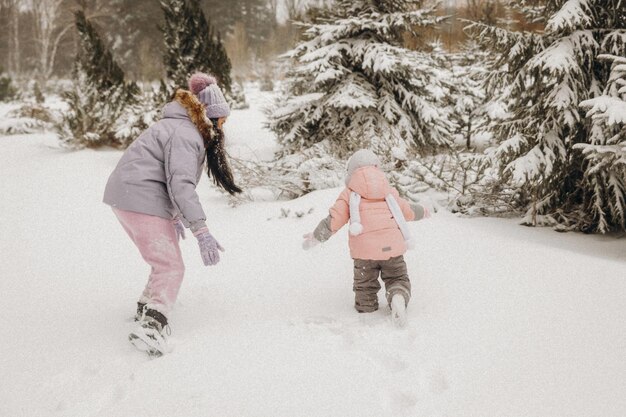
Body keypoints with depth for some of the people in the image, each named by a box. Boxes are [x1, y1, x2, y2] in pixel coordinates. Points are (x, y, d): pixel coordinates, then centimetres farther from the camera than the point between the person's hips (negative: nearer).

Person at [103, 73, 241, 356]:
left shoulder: (185, 129, 20)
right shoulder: (184, 135, -15)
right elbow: (181, 183, -25)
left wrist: (175, 216, 34)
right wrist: (201, 231, -30)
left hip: (126, 196, 11)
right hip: (142, 201, -11)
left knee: (165, 257, 25)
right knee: (171, 267, -11)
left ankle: (147, 309, 38)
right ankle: (150, 326, -22)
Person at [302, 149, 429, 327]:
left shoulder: (349, 192, 14)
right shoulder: (389, 190, 22)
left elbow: (334, 219, 6)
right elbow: (406, 210, 35)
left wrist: (316, 237, 17)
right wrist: (422, 211, 56)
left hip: (364, 248, -2)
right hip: (392, 246, 2)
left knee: (365, 286, 16)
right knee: (397, 279, 11)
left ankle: (366, 309, 2)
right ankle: (398, 297, -15)